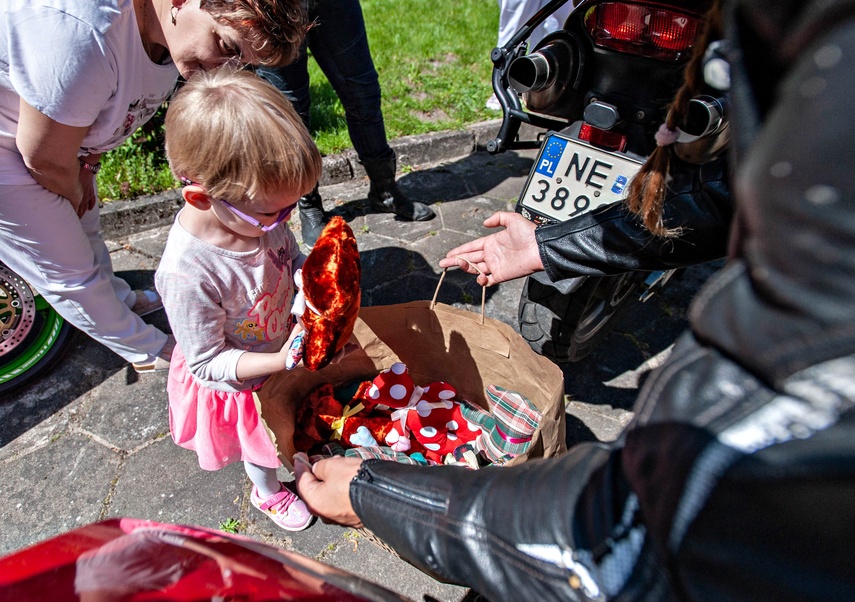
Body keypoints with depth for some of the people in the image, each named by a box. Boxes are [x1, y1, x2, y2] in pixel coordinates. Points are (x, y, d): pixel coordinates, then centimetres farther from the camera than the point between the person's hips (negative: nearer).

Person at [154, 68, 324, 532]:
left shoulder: (257, 210, -23)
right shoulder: (188, 274, -41)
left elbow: (291, 259, -4)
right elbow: (207, 361, -27)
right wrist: (281, 362, -37)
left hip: (282, 348, 5)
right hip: (239, 385, -5)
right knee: (265, 444, 26)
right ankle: (267, 493, 61)